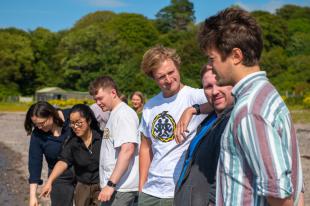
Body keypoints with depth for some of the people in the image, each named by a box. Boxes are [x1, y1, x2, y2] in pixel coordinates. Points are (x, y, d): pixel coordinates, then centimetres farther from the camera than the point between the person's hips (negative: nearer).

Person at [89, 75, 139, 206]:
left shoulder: (124, 114, -13)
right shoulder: (114, 114, 16)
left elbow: (127, 150, -23)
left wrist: (111, 184, -24)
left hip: (120, 187, -9)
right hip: (116, 186, 9)